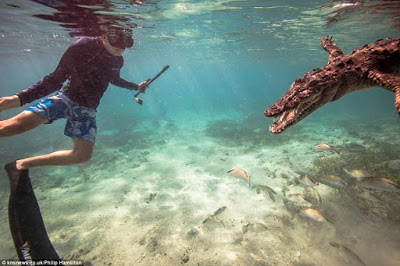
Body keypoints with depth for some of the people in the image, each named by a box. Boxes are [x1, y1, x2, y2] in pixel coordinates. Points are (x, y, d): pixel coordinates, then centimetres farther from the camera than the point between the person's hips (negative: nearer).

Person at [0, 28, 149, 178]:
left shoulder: (118, 61, -2)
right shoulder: (82, 47, -17)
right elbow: (55, 79, -12)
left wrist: (136, 87, 28)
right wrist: (20, 98, -22)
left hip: (87, 109, 4)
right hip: (65, 97, -3)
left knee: (83, 155, -6)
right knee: (14, 126, -25)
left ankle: (21, 165, 11)